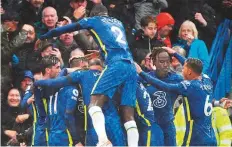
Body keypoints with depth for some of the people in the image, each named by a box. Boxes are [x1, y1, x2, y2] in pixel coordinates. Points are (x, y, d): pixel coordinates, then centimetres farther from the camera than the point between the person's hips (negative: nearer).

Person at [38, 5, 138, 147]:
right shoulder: (118, 23, 31)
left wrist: (44, 36, 34)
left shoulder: (95, 20, 16)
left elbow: (69, 28, 22)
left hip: (116, 65, -6)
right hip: (131, 67, 6)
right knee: (129, 116, 2)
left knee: (95, 103, -10)